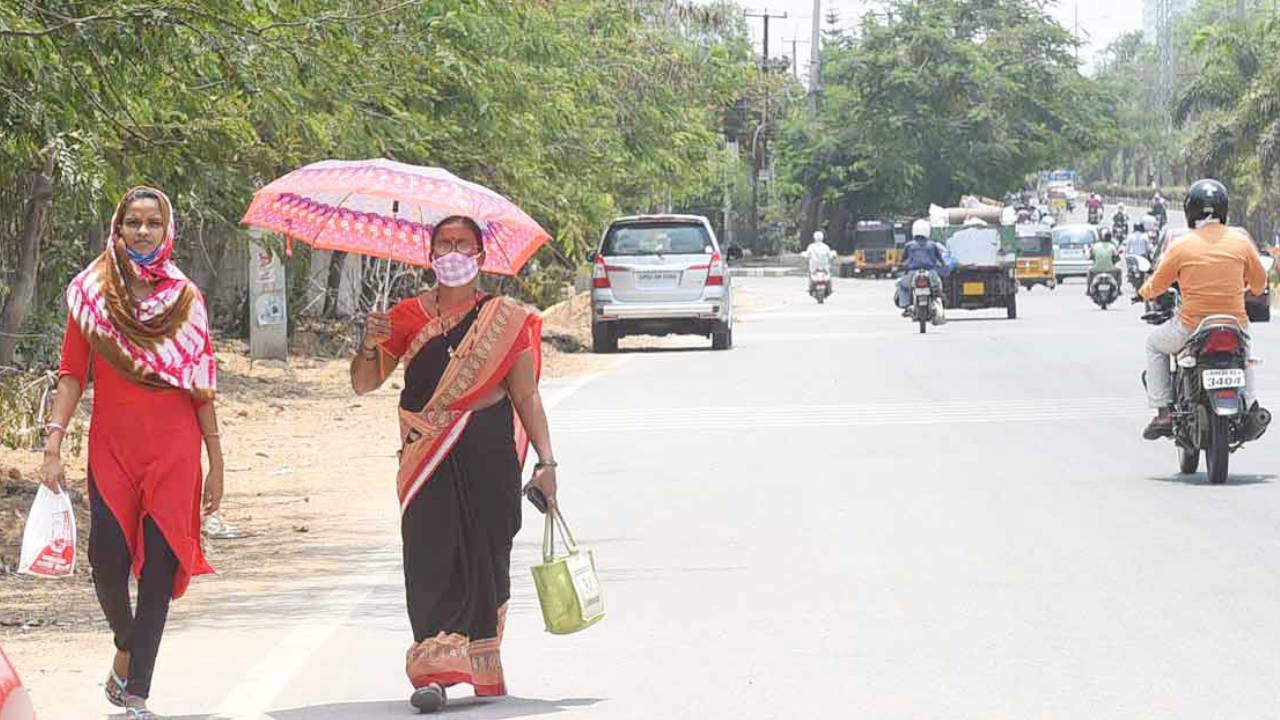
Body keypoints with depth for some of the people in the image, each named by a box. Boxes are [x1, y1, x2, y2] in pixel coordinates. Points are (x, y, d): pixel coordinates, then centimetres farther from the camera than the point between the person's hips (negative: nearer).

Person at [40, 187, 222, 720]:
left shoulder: (186, 298, 7)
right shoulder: (91, 292, 5)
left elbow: (202, 386, 9)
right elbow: (72, 372, 3)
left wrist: (215, 462, 7)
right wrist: (53, 444, -7)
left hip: (174, 451, 0)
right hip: (111, 449, 0)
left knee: (159, 568, -5)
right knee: (108, 560, -10)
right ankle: (126, 646, 23)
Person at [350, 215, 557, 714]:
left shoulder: (507, 320, 6)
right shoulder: (409, 317, 9)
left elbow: (526, 396, 6)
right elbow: (363, 384, 9)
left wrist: (545, 460, -1)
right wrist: (370, 346, -11)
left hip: (489, 453, 0)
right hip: (428, 457, 0)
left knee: (487, 556, 4)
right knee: (430, 556, -9)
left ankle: (482, 665, 17)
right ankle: (433, 671, -14)